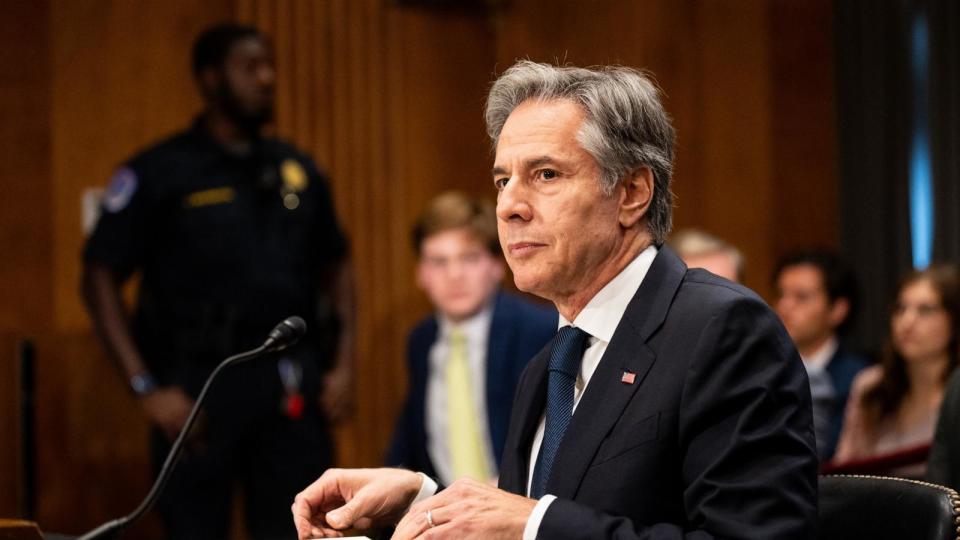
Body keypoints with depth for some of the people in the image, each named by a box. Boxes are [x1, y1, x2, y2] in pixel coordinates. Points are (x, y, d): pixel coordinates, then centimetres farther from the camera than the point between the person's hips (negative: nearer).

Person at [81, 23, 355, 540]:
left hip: (292, 387, 4)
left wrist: (343, 362, 7)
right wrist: (145, 386, -12)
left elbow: (335, 265, 20)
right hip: (199, 385, -4)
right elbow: (100, 275, -5)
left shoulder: (297, 171, 12)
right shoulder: (158, 172, -2)